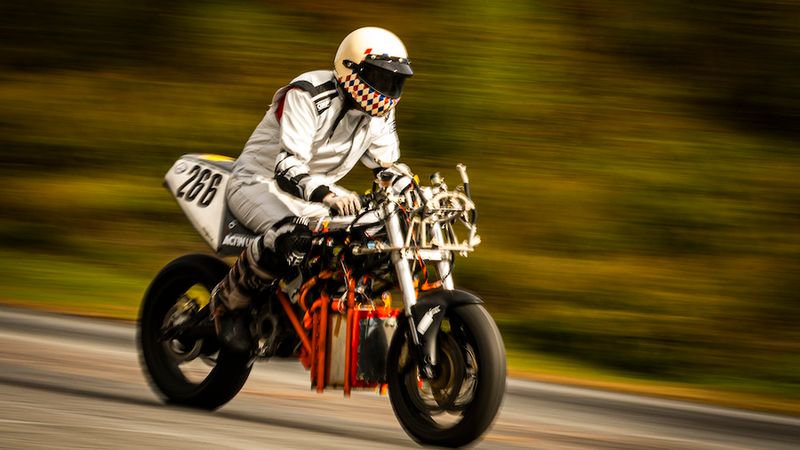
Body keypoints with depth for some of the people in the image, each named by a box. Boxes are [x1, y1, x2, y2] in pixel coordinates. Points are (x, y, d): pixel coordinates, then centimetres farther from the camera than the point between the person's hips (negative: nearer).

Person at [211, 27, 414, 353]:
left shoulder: (380, 113, 1)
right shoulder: (308, 95, -24)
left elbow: (388, 169, 12)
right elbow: (288, 165, -32)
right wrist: (326, 194, -52)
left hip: (320, 187, 8)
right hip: (260, 182, -8)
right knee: (292, 236, -40)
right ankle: (228, 301, -17)